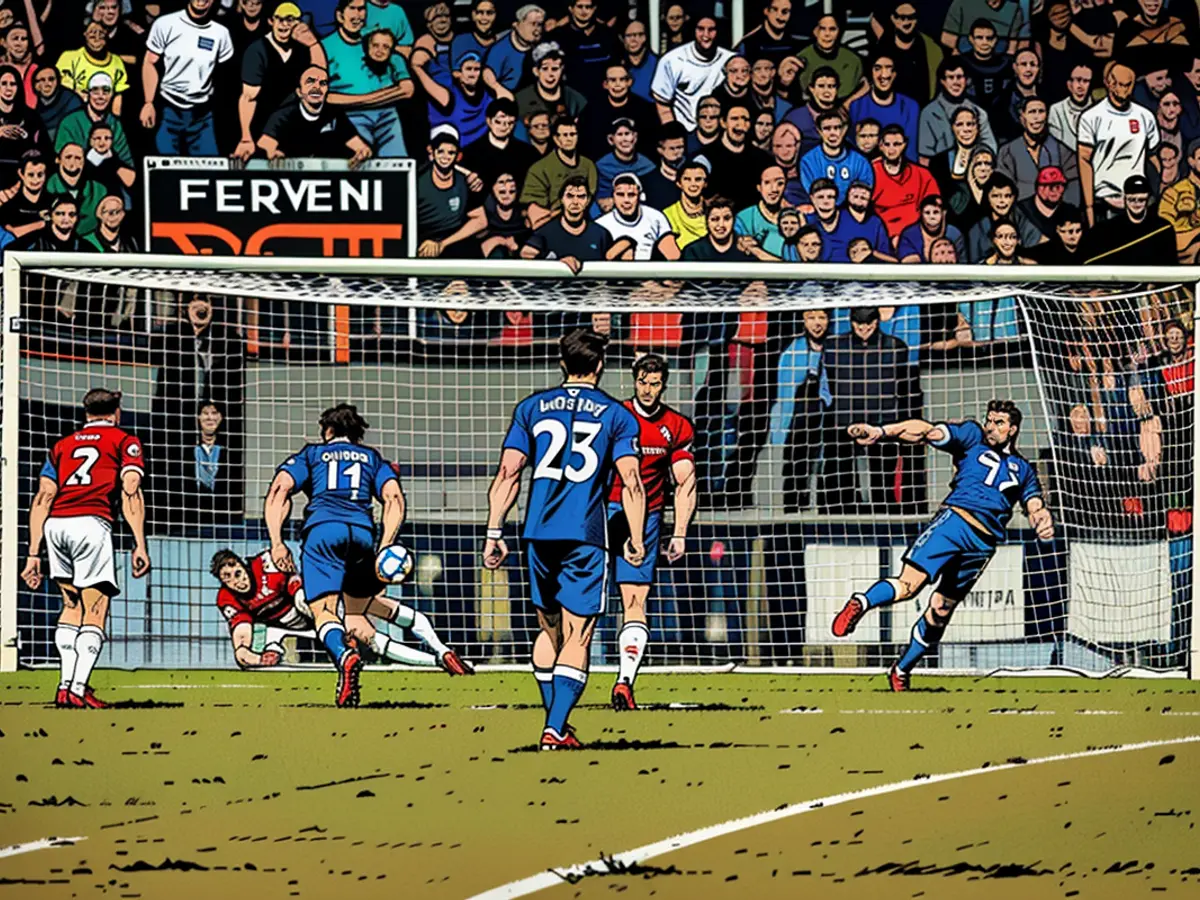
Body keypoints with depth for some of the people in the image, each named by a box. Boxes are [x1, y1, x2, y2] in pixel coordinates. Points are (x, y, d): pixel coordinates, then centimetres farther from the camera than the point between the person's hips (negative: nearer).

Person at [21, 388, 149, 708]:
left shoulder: (63, 445, 26)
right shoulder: (125, 441, 16)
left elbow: (42, 498, 16)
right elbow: (131, 492, -1)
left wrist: (34, 554, 13)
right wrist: (139, 545, -6)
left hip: (54, 526, 5)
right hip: (91, 523, -5)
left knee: (71, 605, 21)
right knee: (95, 611, -3)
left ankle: (65, 684, 14)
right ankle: (79, 689, -15)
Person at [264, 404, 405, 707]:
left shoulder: (311, 454, 26)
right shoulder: (371, 457, 30)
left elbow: (279, 490, 9)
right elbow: (394, 498, 12)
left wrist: (276, 542, 3)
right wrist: (385, 546, 5)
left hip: (321, 527, -2)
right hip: (362, 532, 2)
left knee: (323, 610, -16)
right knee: (355, 615, 18)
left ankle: (344, 657, -44)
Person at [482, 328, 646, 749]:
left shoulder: (532, 407, 10)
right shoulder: (616, 415, 3)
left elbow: (508, 473, 2)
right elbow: (631, 482, -5)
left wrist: (494, 533, 3)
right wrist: (636, 540, 2)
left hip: (539, 532, 3)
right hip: (586, 535, -3)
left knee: (548, 628, 20)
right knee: (576, 638, -2)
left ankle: (554, 720, 24)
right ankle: (556, 729, -15)